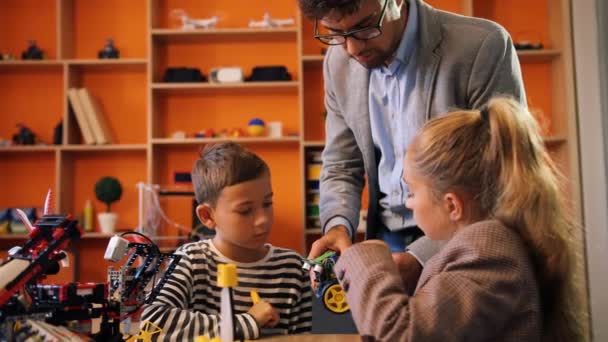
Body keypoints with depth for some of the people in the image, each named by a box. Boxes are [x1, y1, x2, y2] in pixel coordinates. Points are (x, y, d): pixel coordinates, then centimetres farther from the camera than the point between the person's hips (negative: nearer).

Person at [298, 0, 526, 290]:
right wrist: (338, 226, -12)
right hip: (387, 242, 4)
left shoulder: (483, 46, -17)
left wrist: (423, 257, -26)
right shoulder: (339, 62, 0)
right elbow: (341, 167, 8)